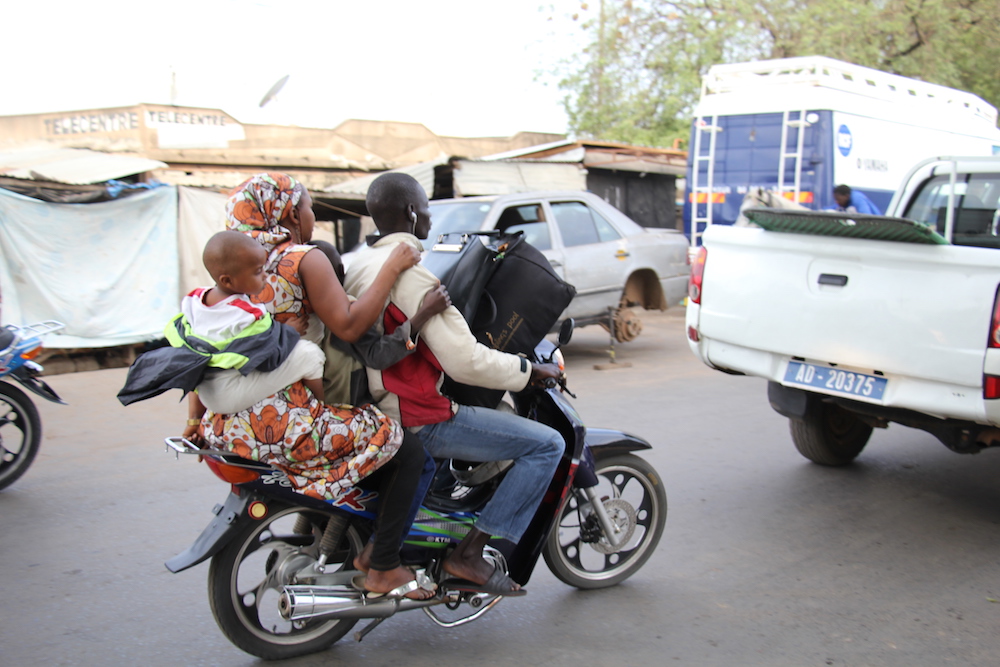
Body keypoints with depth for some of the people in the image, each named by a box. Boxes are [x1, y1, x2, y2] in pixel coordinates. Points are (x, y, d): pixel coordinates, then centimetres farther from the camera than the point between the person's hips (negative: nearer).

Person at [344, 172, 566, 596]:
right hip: (418, 421, -10)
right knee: (547, 444, -9)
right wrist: (531, 370, -10)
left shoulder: (358, 267, 10)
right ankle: (469, 554, -7)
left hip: (376, 405, 10)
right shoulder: (411, 275, -20)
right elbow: (466, 362, -24)